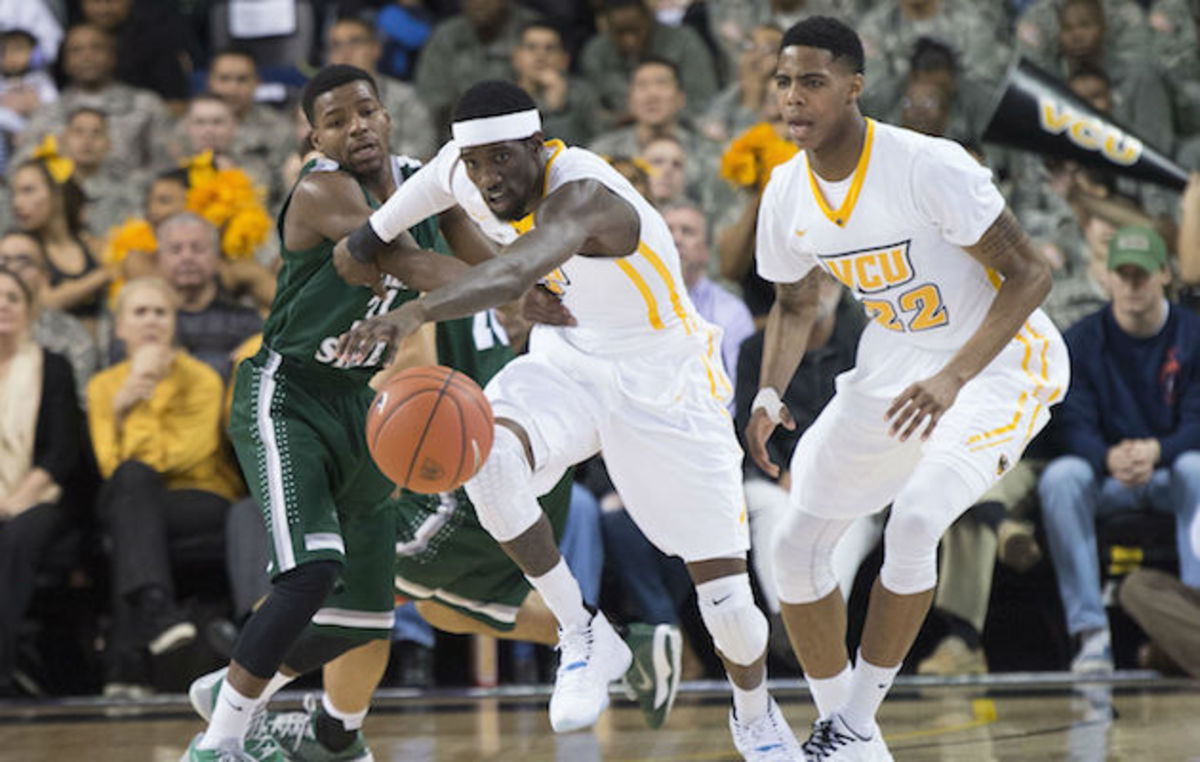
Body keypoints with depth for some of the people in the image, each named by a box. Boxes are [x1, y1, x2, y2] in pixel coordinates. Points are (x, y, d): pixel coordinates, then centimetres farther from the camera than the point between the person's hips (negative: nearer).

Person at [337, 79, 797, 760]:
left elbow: (515, 274, -56)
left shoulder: (581, 195, -35)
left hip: (665, 379, -5)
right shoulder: (463, 174, -12)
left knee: (727, 599, -3)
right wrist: (373, 235, 21)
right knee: (488, 456, -31)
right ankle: (583, 634, -13)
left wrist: (415, 313, -70)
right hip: (570, 362, 5)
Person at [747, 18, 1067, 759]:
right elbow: (796, 303, 13)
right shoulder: (787, 192, -5)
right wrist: (769, 396, -6)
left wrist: (951, 379, -35)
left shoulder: (930, 167, -26)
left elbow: (1031, 273, -25)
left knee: (914, 521, -29)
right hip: (893, 366, 7)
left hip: (999, 361, -7)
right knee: (799, 542, 1)